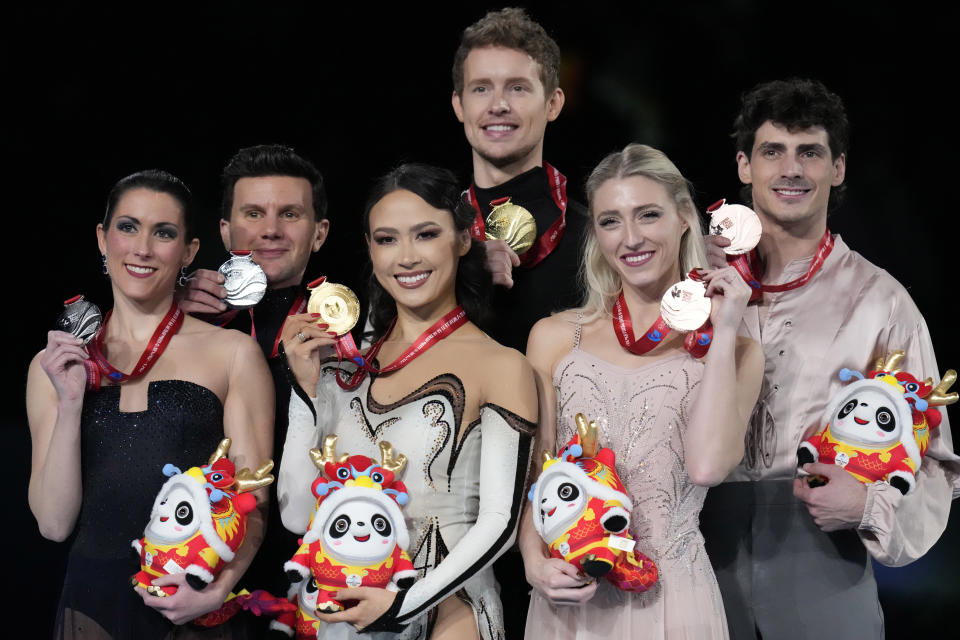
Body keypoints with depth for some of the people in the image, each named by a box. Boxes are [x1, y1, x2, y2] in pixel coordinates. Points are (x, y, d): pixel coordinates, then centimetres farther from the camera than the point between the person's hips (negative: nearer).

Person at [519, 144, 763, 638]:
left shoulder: (733, 353, 1)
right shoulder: (554, 337, 5)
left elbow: (707, 465, -16)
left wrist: (724, 334, -11)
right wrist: (535, 562, -10)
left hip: (670, 597, -1)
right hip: (568, 596, 1)